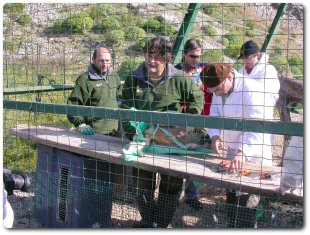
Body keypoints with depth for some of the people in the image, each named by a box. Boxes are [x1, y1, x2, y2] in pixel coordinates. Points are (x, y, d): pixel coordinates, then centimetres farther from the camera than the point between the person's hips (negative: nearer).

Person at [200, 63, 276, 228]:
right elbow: (215, 114, 7)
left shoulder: (251, 90, -27)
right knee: (231, 195, 20)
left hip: (254, 154, -8)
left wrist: (243, 153, -46)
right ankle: (232, 226, 38)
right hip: (234, 151, 8)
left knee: (246, 201, -4)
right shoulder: (219, 90, -2)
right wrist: (215, 135, -14)